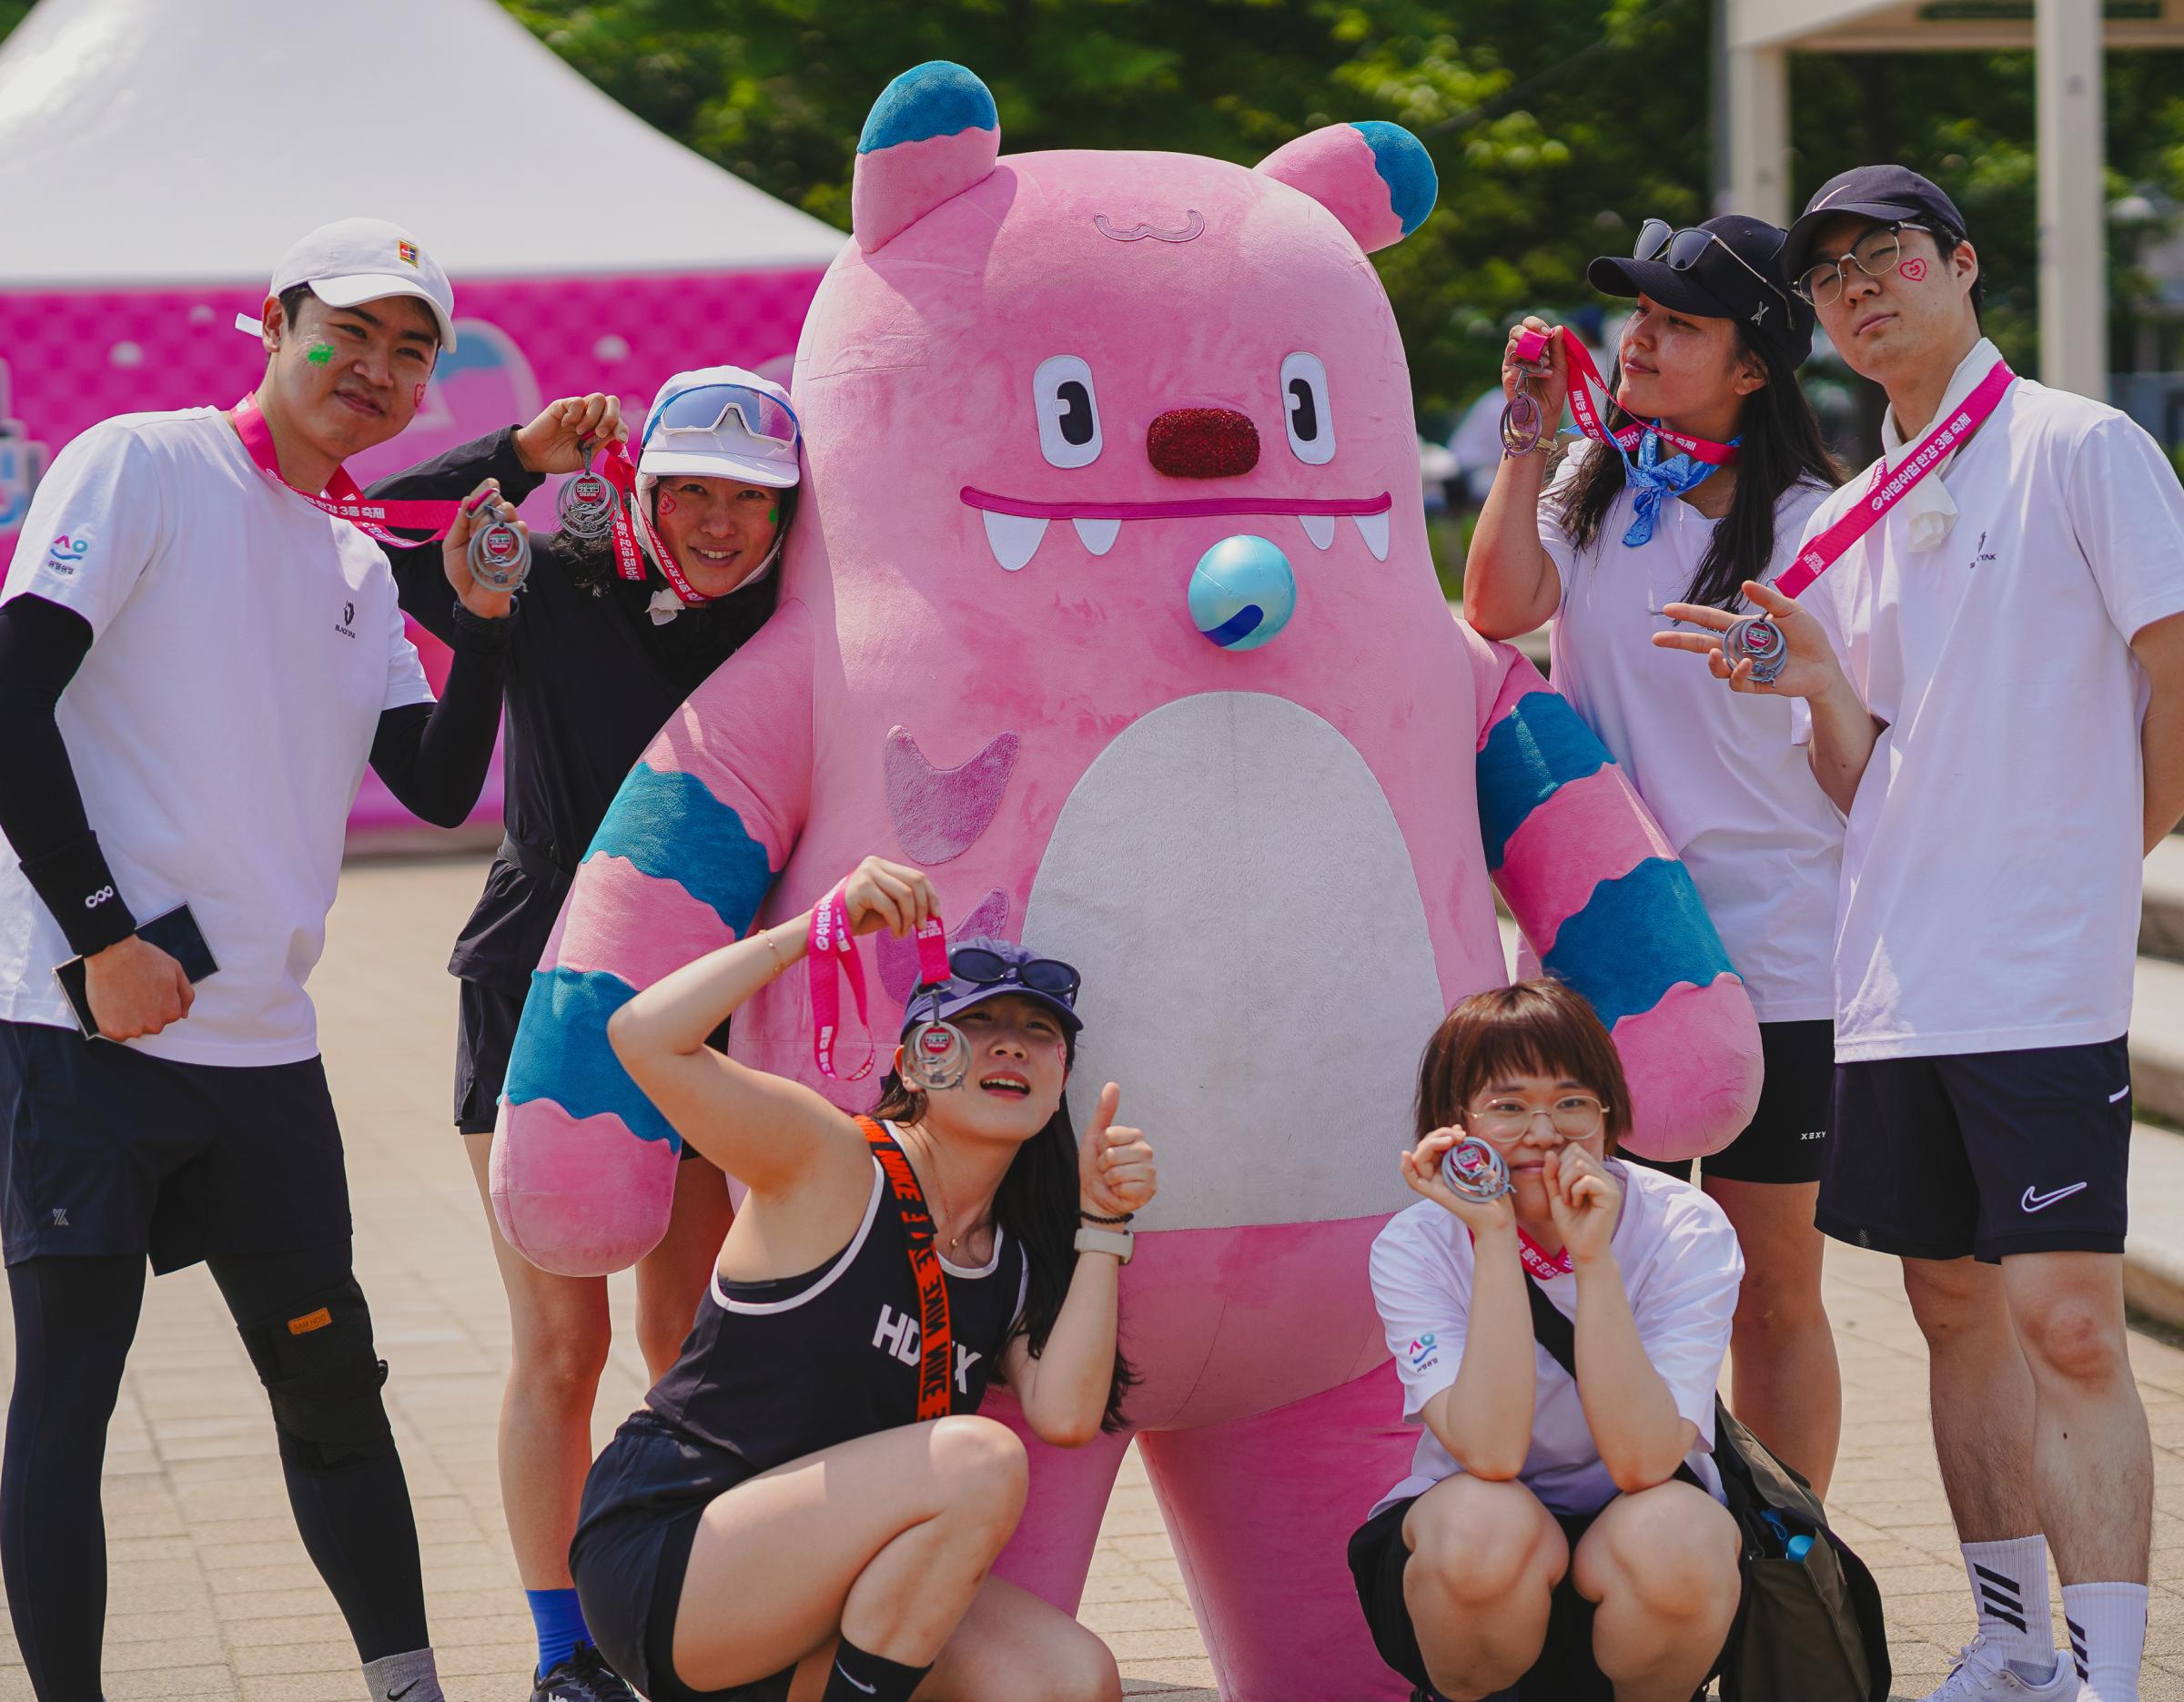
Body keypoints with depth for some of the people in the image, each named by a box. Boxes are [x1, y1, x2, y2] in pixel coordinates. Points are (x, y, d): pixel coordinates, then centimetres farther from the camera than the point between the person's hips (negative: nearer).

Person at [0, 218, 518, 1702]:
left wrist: (485, 621, -2)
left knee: (330, 1372, 11)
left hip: (262, 1043, 7)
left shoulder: (361, 569, 18)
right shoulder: (143, 468, -3)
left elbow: (443, 787, 13)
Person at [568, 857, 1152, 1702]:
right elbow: (645, 1036, -23)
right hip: (659, 1554, -7)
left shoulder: (1019, 1264, 11)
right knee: (978, 1461, -26)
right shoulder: (832, 1164, -9)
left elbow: (1065, 1414, -7)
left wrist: (1103, 1221, -5)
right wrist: (823, 923, -21)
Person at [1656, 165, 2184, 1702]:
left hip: (2046, 976, -6)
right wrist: (1816, 684, -5)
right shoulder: (1846, 525, 16)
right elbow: (1863, 783, 14)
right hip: (1897, 980, 7)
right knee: (1958, 1308, 11)